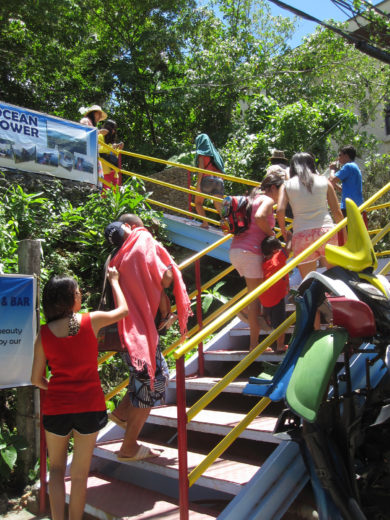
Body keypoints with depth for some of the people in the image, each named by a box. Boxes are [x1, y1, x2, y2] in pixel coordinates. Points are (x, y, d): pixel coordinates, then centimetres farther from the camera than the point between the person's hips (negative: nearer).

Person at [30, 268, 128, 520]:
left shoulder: (44, 334, -4)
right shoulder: (91, 321, -9)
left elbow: (37, 379, 0)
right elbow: (123, 309, 10)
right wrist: (114, 280, 23)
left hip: (56, 407, 1)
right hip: (90, 406, -1)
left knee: (57, 467, 22)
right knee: (80, 473, 15)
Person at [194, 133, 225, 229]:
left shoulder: (201, 152, 6)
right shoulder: (214, 151, 24)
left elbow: (201, 168, -8)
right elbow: (220, 169, 20)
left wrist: (198, 184, -12)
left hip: (207, 179, -5)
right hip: (219, 180, 5)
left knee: (198, 203, 13)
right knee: (219, 207, -3)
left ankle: (205, 223, -3)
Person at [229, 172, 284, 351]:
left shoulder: (252, 198, 23)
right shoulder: (267, 200, -2)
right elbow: (259, 217, -25)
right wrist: (270, 233, -9)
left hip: (235, 250, 9)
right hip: (250, 252, -8)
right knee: (255, 297, -2)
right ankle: (254, 344, 3)